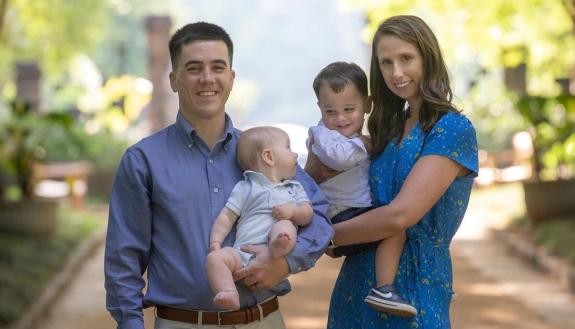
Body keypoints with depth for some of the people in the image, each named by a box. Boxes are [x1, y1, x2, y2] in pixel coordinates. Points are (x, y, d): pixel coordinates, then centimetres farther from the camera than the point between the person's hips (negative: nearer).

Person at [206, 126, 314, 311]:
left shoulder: (294, 189, 28)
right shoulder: (245, 188, 20)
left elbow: (307, 215, 16)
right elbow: (226, 217, 14)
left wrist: (293, 211, -7)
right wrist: (216, 241, -3)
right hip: (243, 252, 0)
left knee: (285, 225, -28)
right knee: (214, 258, -26)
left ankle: (278, 247, -58)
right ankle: (230, 296, -46)